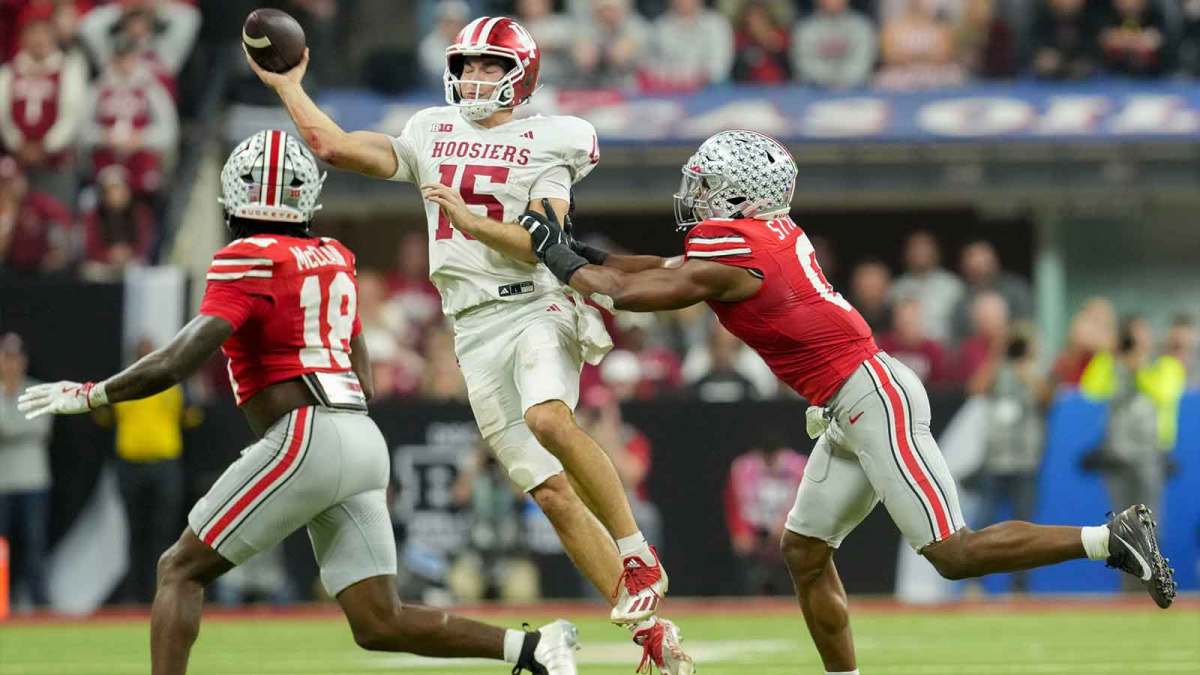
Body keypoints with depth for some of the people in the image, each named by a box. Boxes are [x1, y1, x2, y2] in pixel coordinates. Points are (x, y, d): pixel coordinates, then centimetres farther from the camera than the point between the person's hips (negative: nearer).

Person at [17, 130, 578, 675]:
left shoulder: (249, 261, -7)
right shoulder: (334, 259, 17)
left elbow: (182, 359, -15)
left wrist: (90, 395, -4)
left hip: (305, 439, -8)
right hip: (364, 441, 8)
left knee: (180, 571, 3)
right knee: (379, 626, 8)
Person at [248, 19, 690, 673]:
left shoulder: (545, 144, 0)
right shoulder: (431, 135, 15)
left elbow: (545, 245, -10)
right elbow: (333, 147, 14)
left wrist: (468, 219, -20)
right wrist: (286, 84, 18)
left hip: (536, 308, -4)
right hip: (476, 332, 4)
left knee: (548, 417, -36)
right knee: (552, 492, -2)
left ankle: (639, 560, -24)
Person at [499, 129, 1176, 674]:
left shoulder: (730, 257, -15)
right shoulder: (775, 232, 11)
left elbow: (626, 295, -5)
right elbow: (678, 268, 26)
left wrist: (562, 259, 9)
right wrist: (588, 254, 22)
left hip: (873, 396, -10)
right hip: (852, 409, 10)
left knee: (955, 552, -11)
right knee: (804, 551, 10)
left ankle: (1109, 538, -10)